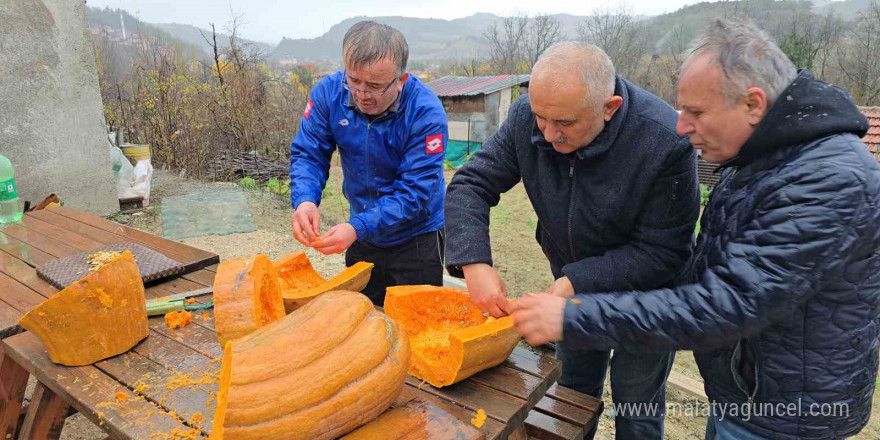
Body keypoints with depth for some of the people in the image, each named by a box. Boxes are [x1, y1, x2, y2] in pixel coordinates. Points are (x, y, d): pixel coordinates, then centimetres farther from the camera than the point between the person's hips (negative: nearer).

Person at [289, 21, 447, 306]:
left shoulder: (426, 113, -26)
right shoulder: (329, 92, -14)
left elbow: (414, 192, -27)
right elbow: (307, 153, -9)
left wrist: (358, 227, -37)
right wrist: (305, 200, -30)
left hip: (417, 239, -3)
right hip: (362, 234, 4)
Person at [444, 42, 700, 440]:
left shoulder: (666, 142, -33)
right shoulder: (527, 117, -21)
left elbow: (663, 253, -26)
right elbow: (470, 186, -17)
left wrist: (578, 281, -33)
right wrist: (474, 263, -32)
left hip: (644, 290, -3)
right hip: (573, 281, 4)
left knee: (636, 400, 11)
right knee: (575, 385, 22)